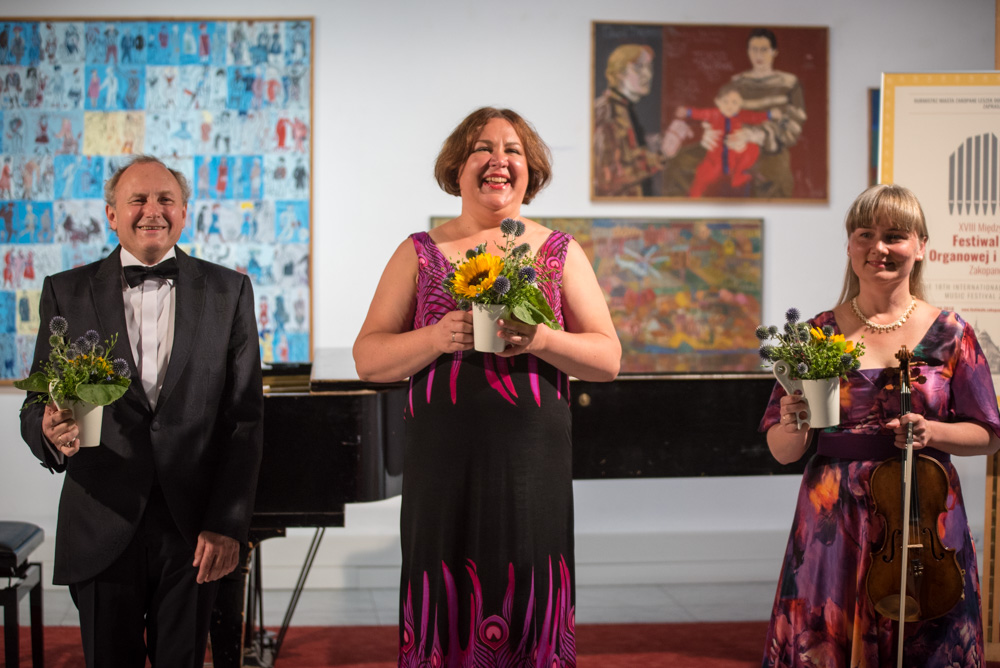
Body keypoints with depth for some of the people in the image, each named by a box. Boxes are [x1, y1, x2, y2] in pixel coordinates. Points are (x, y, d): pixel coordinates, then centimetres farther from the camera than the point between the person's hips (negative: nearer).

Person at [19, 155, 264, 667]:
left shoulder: (228, 291, 4)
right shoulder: (67, 293, 5)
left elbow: (245, 418, 0)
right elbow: (35, 407, 2)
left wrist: (227, 525, -7)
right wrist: (51, 433, -23)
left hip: (194, 531, 0)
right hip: (103, 530, 0)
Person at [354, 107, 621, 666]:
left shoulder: (561, 253, 10)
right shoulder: (420, 254, 9)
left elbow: (608, 359, 5)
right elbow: (368, 358, 5)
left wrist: (539, 339, -13)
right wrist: (437, 337, -13)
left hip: (533, 468, 0)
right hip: (443, 467, 0)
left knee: (530, 616, 2)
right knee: (445, 618, 2)